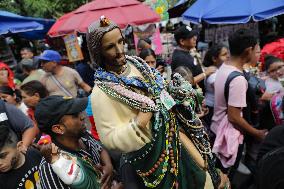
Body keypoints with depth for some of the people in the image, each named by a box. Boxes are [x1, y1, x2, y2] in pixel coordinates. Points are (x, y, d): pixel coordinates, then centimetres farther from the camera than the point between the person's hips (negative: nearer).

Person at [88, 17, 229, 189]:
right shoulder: (101, 93, -23)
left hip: (171, 133, 5)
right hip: (150, 152, -5)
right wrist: (140, 121, -29)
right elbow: (110, 139, -23)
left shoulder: (135, 62, -4)